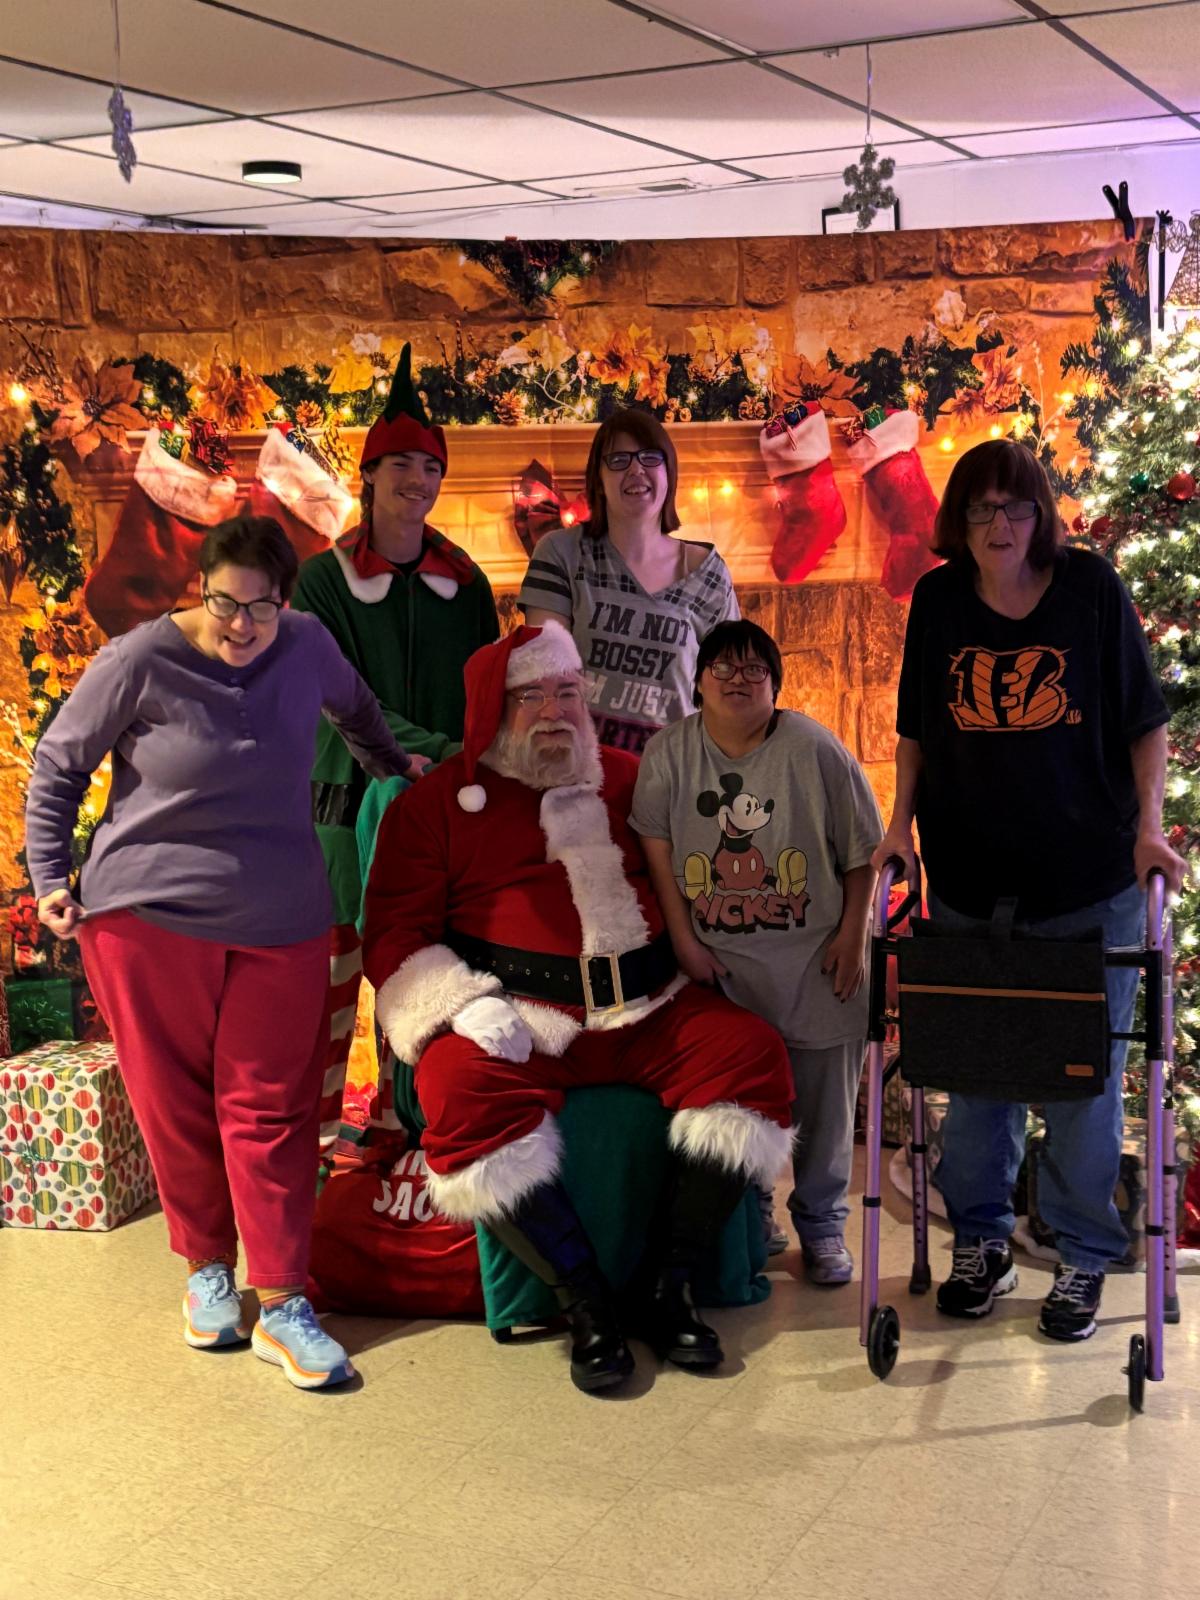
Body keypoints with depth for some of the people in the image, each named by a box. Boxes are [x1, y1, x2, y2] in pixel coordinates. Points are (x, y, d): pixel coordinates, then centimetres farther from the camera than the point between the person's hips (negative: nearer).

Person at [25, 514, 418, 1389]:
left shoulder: (309, 646, -1)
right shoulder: (142, 661, -11)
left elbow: (354, 706, 23)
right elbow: (60, 764, 0)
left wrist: (396, 766, 32)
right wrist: (51, 874, -3)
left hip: (279, 921, 2)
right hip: (150, 916, -2)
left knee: (268, 1108, 2)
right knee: (175, 1103, 8)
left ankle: (282, 1305, 7)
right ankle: (208, 1268, 27)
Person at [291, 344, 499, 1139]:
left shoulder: (463, 580, 9)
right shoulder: (325, 578, -2)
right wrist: (430, 747, -20)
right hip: (353, 789, -3)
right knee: (337, 953, -1)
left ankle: (401, 1113, 20)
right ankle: (317, 1119, 9)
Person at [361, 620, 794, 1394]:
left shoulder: (629, 778, 18)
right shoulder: (437, 801, 9)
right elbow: (397, 932, 4)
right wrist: (464, 1006, -13)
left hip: (646, 1010, 3)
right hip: (518, 1017, -3)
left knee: (753, 1051, -20)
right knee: (462, 1089, -33)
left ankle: (670, 1290, -13)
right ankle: (588, 1305, -21)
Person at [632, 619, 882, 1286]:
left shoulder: (815, 749, -6)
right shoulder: (670, 752, -1)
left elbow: (862, 850, 0)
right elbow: (657, 846, -1)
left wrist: (851, 935, -4)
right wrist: (684, 940, -5)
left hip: (814, 959, -1)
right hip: (715, 962, 1)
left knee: (823, 1099, 5)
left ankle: (822, 1225, 22)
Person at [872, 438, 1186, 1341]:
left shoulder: (1091, 587, -6)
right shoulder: (940, 599, 1)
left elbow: (1145, 719, -1)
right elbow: (918, 727, 11)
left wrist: (1148, 824, -11)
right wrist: (901, 823, 2)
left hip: (1089, 879, -2)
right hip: (970, 878, 3)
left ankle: (1085, 1256, 22)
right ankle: (982, 1238, 30)